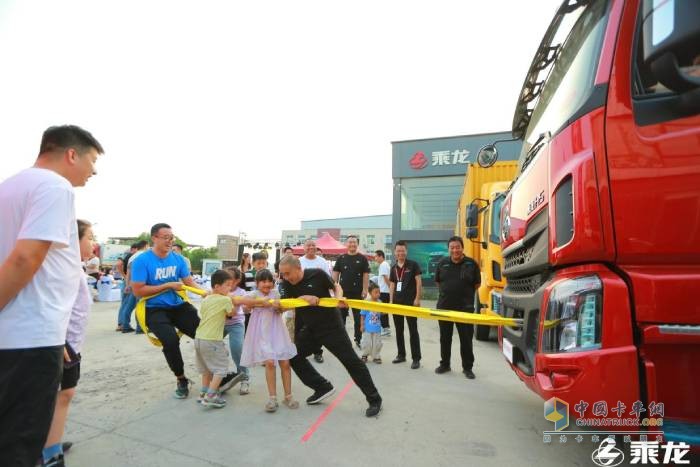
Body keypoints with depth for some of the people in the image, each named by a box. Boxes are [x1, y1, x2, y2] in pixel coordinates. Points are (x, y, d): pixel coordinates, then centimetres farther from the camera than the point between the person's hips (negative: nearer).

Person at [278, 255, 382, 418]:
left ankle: (374, 399, 7)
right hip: (308, 329, 6)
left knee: (350, 360, -5)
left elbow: (336, 286, -1)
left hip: (331, 325, -5)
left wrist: (339, 297, -21)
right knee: (294, 356, 7)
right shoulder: (285, 285, -5)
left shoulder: (317, 275, -16)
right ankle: (323, 387, 21)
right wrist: (303, 298, -28)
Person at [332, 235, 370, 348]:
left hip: (357, 292, -1)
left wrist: (365, 289, -9)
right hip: (343, 291, 2)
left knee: (358, 317, 6)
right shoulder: (341, 258, 5)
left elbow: (366, 275, -2)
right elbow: (335, 273, 6)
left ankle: (358, 339, 16)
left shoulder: (362, 258, 0)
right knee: (341, 316, 11)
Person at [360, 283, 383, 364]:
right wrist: (362, 325, -4)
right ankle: (365, 355, 31)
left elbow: (382, 313, 5)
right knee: (367, 343, 9)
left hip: (377, 328, 3)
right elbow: (363, 315, -6)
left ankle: (375, 357, 26)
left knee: (377, 343, 9)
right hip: (367, 328, -3)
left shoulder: (379, 302, -2)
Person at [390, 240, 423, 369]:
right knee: (398, 330, 13)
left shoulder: (413, 264, -4)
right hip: (397, 302, 6)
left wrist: (417, 298, -13)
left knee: (413, 330, -1)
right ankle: (401, 355, 25)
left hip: (410, 302, -6)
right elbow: (392, 285, 14)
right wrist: (391, 301, 8)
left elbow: (419, 281, -7)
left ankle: (416, 358, 6)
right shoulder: (394, 268, 10)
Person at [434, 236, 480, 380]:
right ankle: (444, 364, 27)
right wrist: (447, 293, 10)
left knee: (466, 339, 6)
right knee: (445, 338, 13)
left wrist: (465, 295, 5)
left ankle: (467, 367, 20)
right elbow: (437, 282, 15)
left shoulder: (472, 264, -4)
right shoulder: (442, 263, 2)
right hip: (444, 307, 2)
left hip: (465, 308, -2)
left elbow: (477, 284, 6)